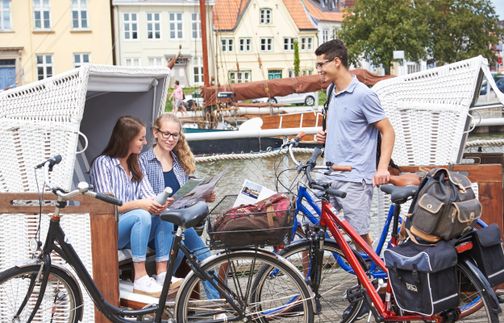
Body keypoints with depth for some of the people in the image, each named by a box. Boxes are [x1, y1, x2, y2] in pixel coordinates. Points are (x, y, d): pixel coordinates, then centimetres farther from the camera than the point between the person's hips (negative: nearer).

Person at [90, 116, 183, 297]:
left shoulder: (135, 164, 18)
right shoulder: (103, 163, -5)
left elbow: (149, 196, 6)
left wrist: (160, 203, -19)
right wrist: (139, 204, -28)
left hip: (131, 230, 7)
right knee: (142, 216, -33)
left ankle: (162, 274, -24)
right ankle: (140, 280, -37)